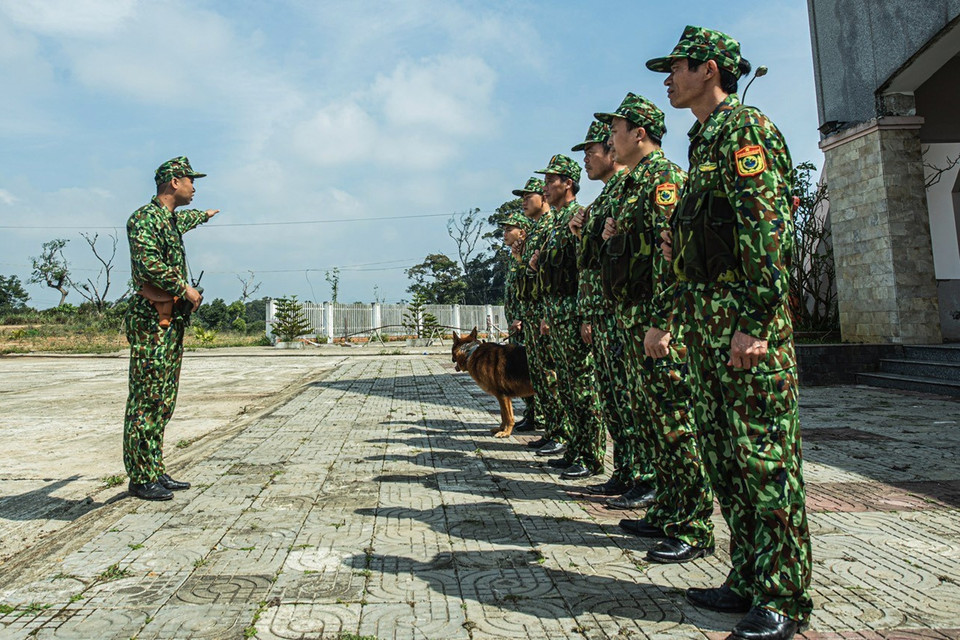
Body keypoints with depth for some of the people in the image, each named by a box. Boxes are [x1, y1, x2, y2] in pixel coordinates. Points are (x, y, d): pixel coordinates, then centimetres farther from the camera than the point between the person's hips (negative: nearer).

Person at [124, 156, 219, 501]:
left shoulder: (171, 218, 19)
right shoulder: (145, 217, -10)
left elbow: (184, 220, 45)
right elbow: (147, 260, -26)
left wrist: (204, 215, 64)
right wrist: (184, 287, -19)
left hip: (172, 319, 10)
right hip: (151, 319, -10)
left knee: (163, 400, 10)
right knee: (145, 399, -6)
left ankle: (156, 472, 17)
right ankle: (141, 479, 0)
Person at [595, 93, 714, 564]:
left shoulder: (662, 176, -9)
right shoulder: (637, 182, 21)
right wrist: (614, 234, 6)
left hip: (659, 316, -10)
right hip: (635, 317, 10)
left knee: (674, 420, -6)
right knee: (649, 418, 14)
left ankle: (694, 530, 4)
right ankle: (666, 515, 25)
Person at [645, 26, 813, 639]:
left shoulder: (743, 127, -6)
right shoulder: (705, 140, 23)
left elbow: (767, 227, -17)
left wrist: (755, 323, -24)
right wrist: (666, 318, 21)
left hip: (747, 317, -10)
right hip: (708, 318, 10)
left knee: (765, 454, -4)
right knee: (723, 452, 12)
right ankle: (748, 579, 23)